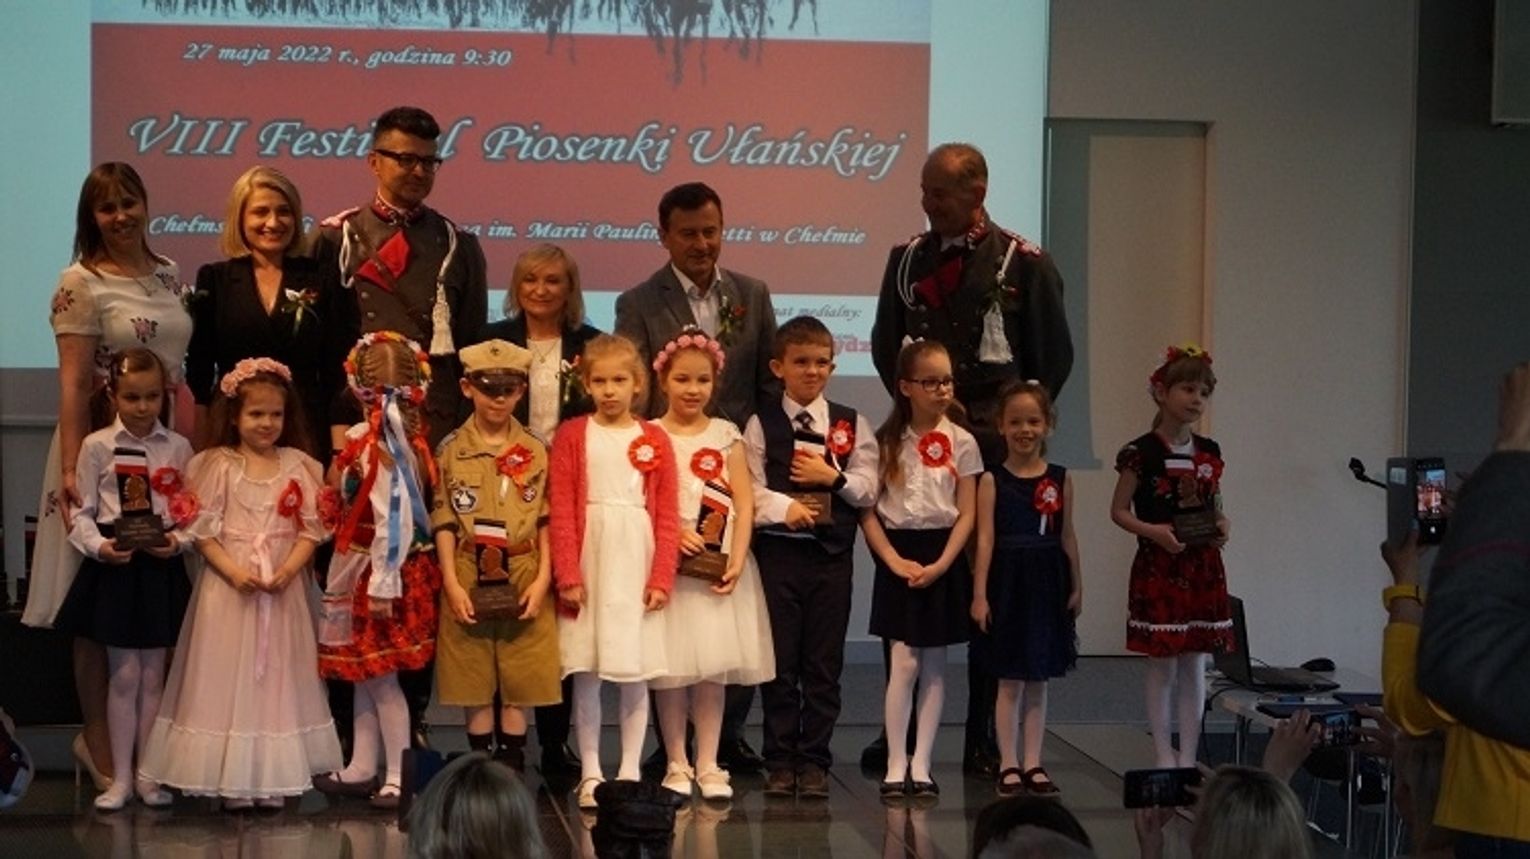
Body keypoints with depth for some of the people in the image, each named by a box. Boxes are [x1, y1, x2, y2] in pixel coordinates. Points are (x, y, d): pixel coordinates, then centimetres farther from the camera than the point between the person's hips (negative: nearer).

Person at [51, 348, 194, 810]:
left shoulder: (178, 447, 4)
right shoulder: (97, 446, 0)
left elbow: (192, 512, 3)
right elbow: (84, 513, 0)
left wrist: (179, 541, -15)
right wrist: (98, 546, -17)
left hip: (162, 566, 1)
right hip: (114, 566, -1)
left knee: (153, 673, 7)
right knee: (124, 673, 0)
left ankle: (149, 773, 15)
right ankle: (120, 777, 9)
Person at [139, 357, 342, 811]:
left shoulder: (299, 467, 4)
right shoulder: (217, 465, -1)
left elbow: (312, 529, 1)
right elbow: (203, 531, -5)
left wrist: (288, 570, -14)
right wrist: (234, 571, -17)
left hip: (284, 588, 2)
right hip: (229, 586, -2)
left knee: (278, 676, 6)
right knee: (230, 676, 0)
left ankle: (273, 779, 11)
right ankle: (233, 780, 5)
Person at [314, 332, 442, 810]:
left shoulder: (373, 442, -20)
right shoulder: (408, 436, 4)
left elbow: (393, 516, -22)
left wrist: (383, 583, -20)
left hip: (375, 572, -8)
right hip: (365, 572, 8)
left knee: (379, 676, 0)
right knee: (364, 673, 16)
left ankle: (397, 778, 6)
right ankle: (362, 769, 25)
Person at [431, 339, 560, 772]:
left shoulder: (535, 451, 4)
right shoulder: (451, 450, 2)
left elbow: (546, 521, 3)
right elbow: (444, 521, 0)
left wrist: (542, 579, -7)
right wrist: (451, 583, -8)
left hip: (523, 579, 1)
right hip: (470, 580, -1)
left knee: (520, 685, 3)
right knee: (474, 685, 4)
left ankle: (512, 770, 13)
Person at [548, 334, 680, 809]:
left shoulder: (654, 441, 4)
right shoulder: (571, 436, 2)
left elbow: (667, 516, 2)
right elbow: (561, 510, -2)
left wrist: (661, 578, -4)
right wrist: (568, 574, -9)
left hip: (635, 565, 1)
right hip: (588, 564, -1)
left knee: (635, 673, 3)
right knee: (585, 673, 2)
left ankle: (630, 771, 11)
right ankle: (590, 774, 10)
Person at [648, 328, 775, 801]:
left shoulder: (726, 435, 6)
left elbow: (744, 504, 2)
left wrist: (735, 562, -8)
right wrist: (672, 533, -17)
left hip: (718, 565, 2)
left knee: (714, 667, 4)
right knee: (670, 668, 1)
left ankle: (709, 766, 11)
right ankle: (676, 764, 12)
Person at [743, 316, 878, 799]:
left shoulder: (851, 424, 9)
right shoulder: (761, 424, 4)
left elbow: (869, 490, 4)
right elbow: (752, 490, -5)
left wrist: (835, 477, -11)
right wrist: (786, 507, -20)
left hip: (832, 552, 1)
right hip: (778, 550, -1)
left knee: (824, 663, 4)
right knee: (780, 662, 2)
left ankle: (814, 760, 12)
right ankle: (780, 761, 11)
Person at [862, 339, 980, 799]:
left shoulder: (961, 442, 0)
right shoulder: (886, 441, -1)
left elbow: (967, 514, -1)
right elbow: (867, 511, -2)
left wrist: (940, 565, -12)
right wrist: (895, 561, -12)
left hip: (943, 557, 1)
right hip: (898, 557, -1)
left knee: (934, 664, 4)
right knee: (905, 663, -6)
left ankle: (921, 764, 10)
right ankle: (896, 765, 0)